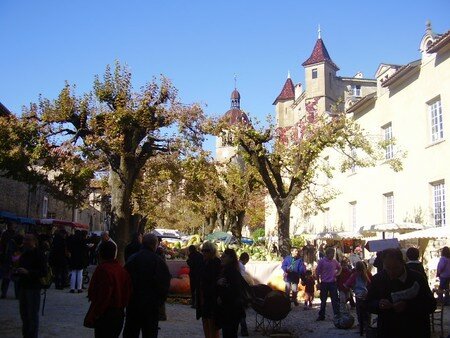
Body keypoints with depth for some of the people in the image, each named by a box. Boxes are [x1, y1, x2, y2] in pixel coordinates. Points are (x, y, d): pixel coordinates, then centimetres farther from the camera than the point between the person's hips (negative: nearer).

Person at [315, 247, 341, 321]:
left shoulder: (334, 261, 4)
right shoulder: (322, 261, -7)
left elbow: (339, 268, 24)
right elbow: (317, 272, -4)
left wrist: (337, 273, 5)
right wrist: (318, 283, -5)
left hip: (332, 283, 2)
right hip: (324, 283, -2)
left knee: (335, 300, 2)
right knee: (323, 300, 8)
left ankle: (337, 314, 8)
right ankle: (321, 316, 17)